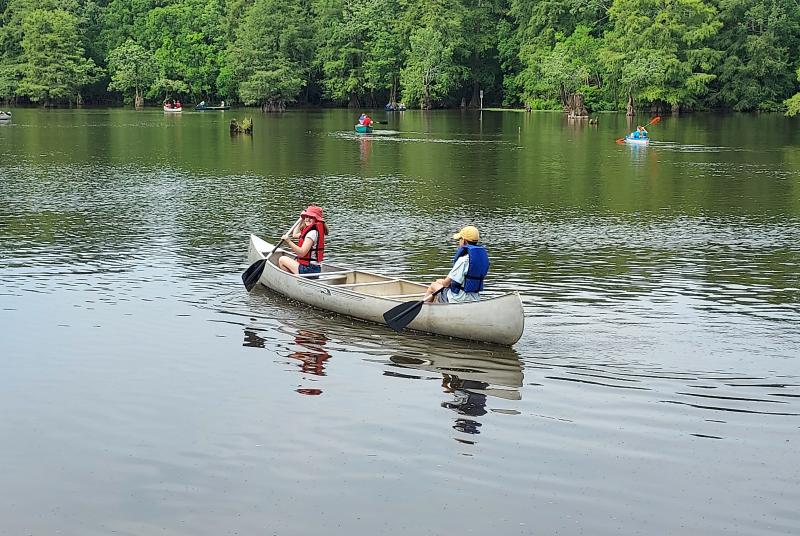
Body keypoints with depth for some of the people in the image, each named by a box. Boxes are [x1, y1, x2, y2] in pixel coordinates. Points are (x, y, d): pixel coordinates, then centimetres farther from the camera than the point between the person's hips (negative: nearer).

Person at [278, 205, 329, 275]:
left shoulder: (313, 233, -20)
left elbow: (302, 252, -28)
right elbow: (295, 235, 27)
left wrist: (289, 241, -30)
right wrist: (301, 220, 24)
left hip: (309, 270, -11)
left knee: (282, 260, 1)